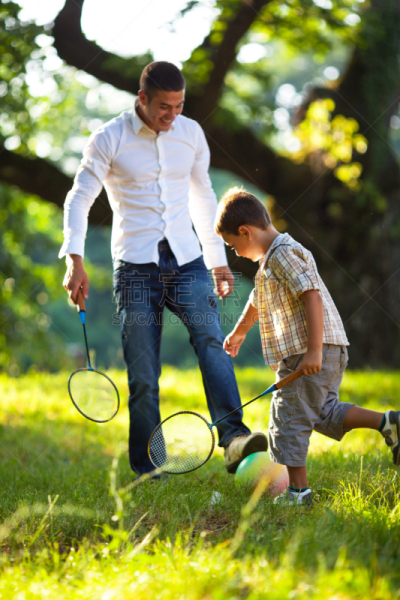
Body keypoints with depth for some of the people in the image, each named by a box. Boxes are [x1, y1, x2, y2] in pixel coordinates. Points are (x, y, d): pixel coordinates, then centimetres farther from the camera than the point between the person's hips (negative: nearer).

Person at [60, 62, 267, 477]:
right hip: (136, 266, -3)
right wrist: (74, 260, -15)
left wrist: (218, 260, 21)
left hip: (186, 260, 3)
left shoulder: (191, 133, 10)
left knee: (211, 341, -20)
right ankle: (147, 469, 4)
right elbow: (79, 198, -2)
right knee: (143, 375, -3)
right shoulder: (109, 140, -2)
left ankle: (234, 440, -30)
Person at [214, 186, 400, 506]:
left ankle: (298, 491, -1)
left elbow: (312, 297, -23)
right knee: (324, 412, 12)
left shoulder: (284, 254, -13)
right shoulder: (271, 259, 22)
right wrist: (239, 332, 56)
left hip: (310, 354, -10)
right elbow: (258, 301, 41)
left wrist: (314, 350, -27)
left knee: (289, 417, -5)